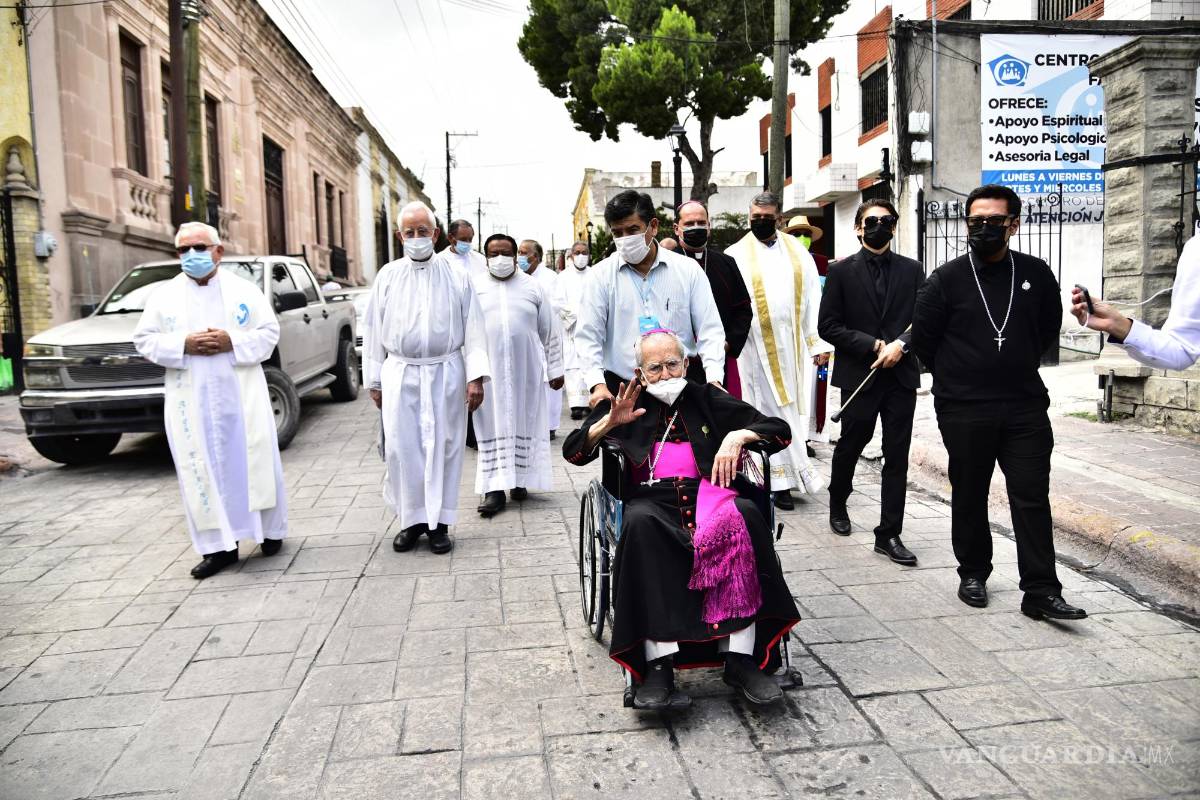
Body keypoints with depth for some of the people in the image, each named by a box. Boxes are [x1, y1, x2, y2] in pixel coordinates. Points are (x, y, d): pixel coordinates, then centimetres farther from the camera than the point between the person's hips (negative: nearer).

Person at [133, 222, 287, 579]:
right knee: (201, 471, 1)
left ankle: (271, 530, 21)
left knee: (255, 462, 5)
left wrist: (232, 341, -14)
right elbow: (144, 340, 6)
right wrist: (184, 345, -12)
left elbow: (269, 331, 2)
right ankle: (218, 545, 8)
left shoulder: (245, 290, 5)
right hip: (191, 401, 1)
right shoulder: (163, 295, 8)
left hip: (243, 395, -1)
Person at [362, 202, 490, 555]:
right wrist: (374, 380, 7)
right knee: (401, 448, 1)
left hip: (446, 373, -1)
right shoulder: (388, 276, 7)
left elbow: (473, 327, -1)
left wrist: (475, 377, -8)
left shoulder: (456, 273, 2)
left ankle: (440, 522, 15)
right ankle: (412, 518, 16)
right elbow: (373, 331, 9)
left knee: (443, 447, 3)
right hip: (400, 374, 2)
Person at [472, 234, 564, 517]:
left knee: (524, 422, 5)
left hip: (526, 369, 1)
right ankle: (494, 489, -1)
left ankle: (519, 479, 19)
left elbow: (550, 331, 9)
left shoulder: (532, 287, 7)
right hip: (489, 369, 0)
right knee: (493, 425, -1)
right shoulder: (474, 286, 7)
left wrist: (555, 369, 6)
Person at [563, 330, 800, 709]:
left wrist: (739, 435, -2)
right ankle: (658, 666, -39)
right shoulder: (628, 405, 21)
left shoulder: (707, 400, 21)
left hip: (706, 493, 1)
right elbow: (573, 451, 10)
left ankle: (741, 658, -32)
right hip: (651, 498, -1)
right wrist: (610, 422, -8)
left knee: (744, 515, -33)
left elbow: (780, 430, 18)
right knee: (640, 523, -37)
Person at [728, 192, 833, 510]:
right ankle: (782, 480, 10)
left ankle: (786, 474, 20)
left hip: (796, 345, 3)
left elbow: (812, 299, 6)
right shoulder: (736, 255, 1)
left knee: (793, 410, 7)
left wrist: (819, 344, 0)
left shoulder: (798, 252, 9)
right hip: (758, 347, -3)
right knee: (771, 413, 2)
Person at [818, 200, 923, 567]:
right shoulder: (842, 271, 1)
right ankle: (838, 505, 39)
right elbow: (828, 326, -5)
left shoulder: (912, 270, 8)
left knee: (897, 457, 2)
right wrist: (873, 345, -12)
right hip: (858, 375, -2)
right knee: (850, 446, 12)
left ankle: (889, 534, 11)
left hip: (901, 374, 2)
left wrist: (900, 345, -14)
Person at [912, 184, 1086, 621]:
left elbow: (1049, 327, 18)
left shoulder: (1035, 273, 5)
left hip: (1025, 408, 2)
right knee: (969, 497, 10)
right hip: (964, 412, -2)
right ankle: (973, 574, 26)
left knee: (1032, 498, 1)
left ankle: (1041, 592, 7)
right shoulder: (947, 278, -4)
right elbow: (923, 338, 2)